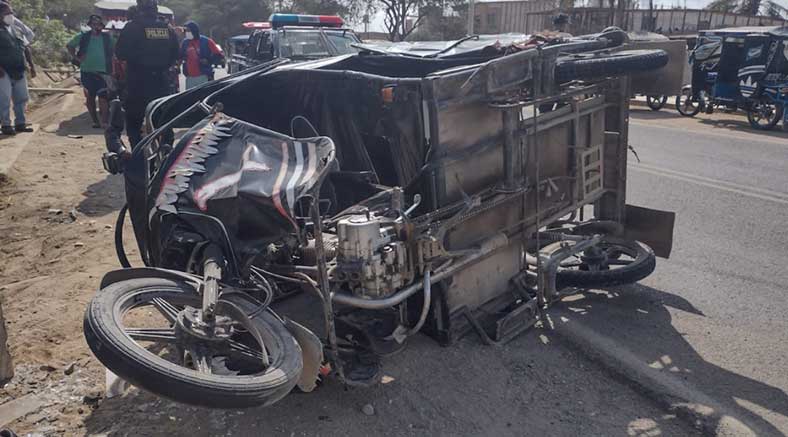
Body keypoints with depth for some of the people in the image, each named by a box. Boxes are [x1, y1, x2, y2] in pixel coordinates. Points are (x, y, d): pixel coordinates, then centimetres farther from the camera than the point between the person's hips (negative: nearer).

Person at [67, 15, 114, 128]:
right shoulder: (83, 37, 3)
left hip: (103, 72, -2)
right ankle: (95, 121, 18)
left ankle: (104, 121, -15)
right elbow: (69, 46, 15)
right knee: (90, 97, 8)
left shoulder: (107, 37, 3)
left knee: (102, 97, -13)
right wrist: (76, 57, 2)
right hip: (87, 71, 2)